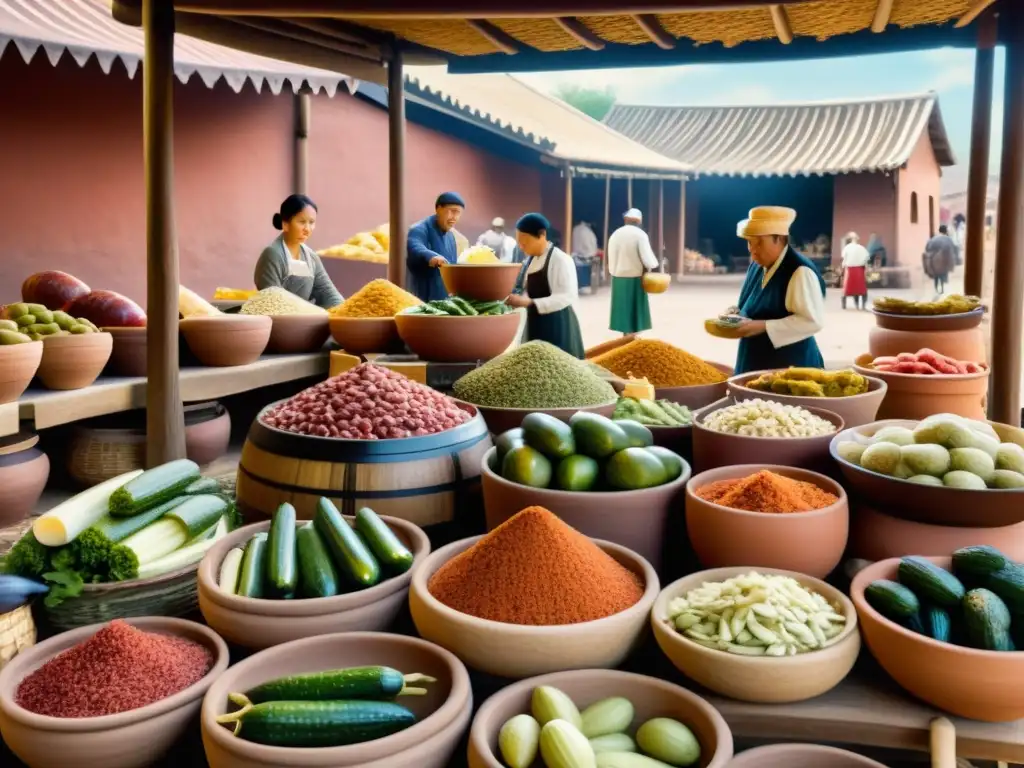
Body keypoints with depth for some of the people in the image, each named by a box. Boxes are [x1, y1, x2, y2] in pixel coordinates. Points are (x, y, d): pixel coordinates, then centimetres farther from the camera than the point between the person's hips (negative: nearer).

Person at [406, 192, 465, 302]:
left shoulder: (451, 236, 16)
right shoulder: (420, 229, -11)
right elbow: (415, 248, -35)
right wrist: (431, 256, -56)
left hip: (446, 299, 8)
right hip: (423, 300, -8)